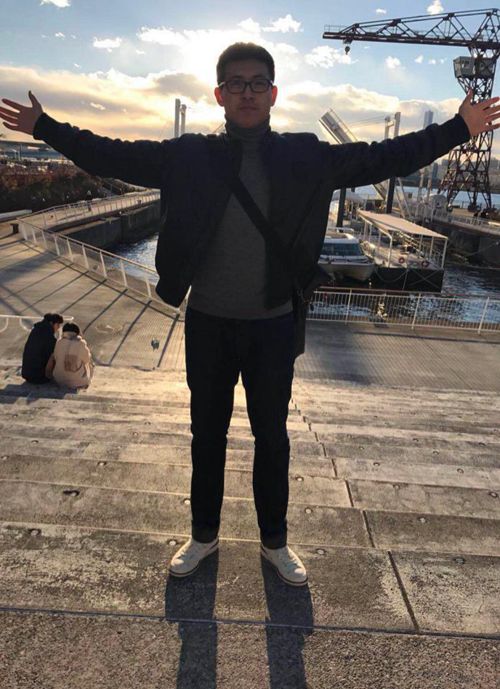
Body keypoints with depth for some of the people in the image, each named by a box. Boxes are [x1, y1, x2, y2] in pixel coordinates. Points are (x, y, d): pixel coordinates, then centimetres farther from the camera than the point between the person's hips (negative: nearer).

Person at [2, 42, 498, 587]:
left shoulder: (306, 156, 0)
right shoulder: (189, 155, 1)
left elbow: (383, 158, 4)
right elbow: (111, 157, 7)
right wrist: (45, 127, 6)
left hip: (274, 324, 0)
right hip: (207, 323, 1)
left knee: (272, 436, 12)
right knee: (207, 434, 14)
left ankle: (274, 541, 33)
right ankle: (203, 535, 36)